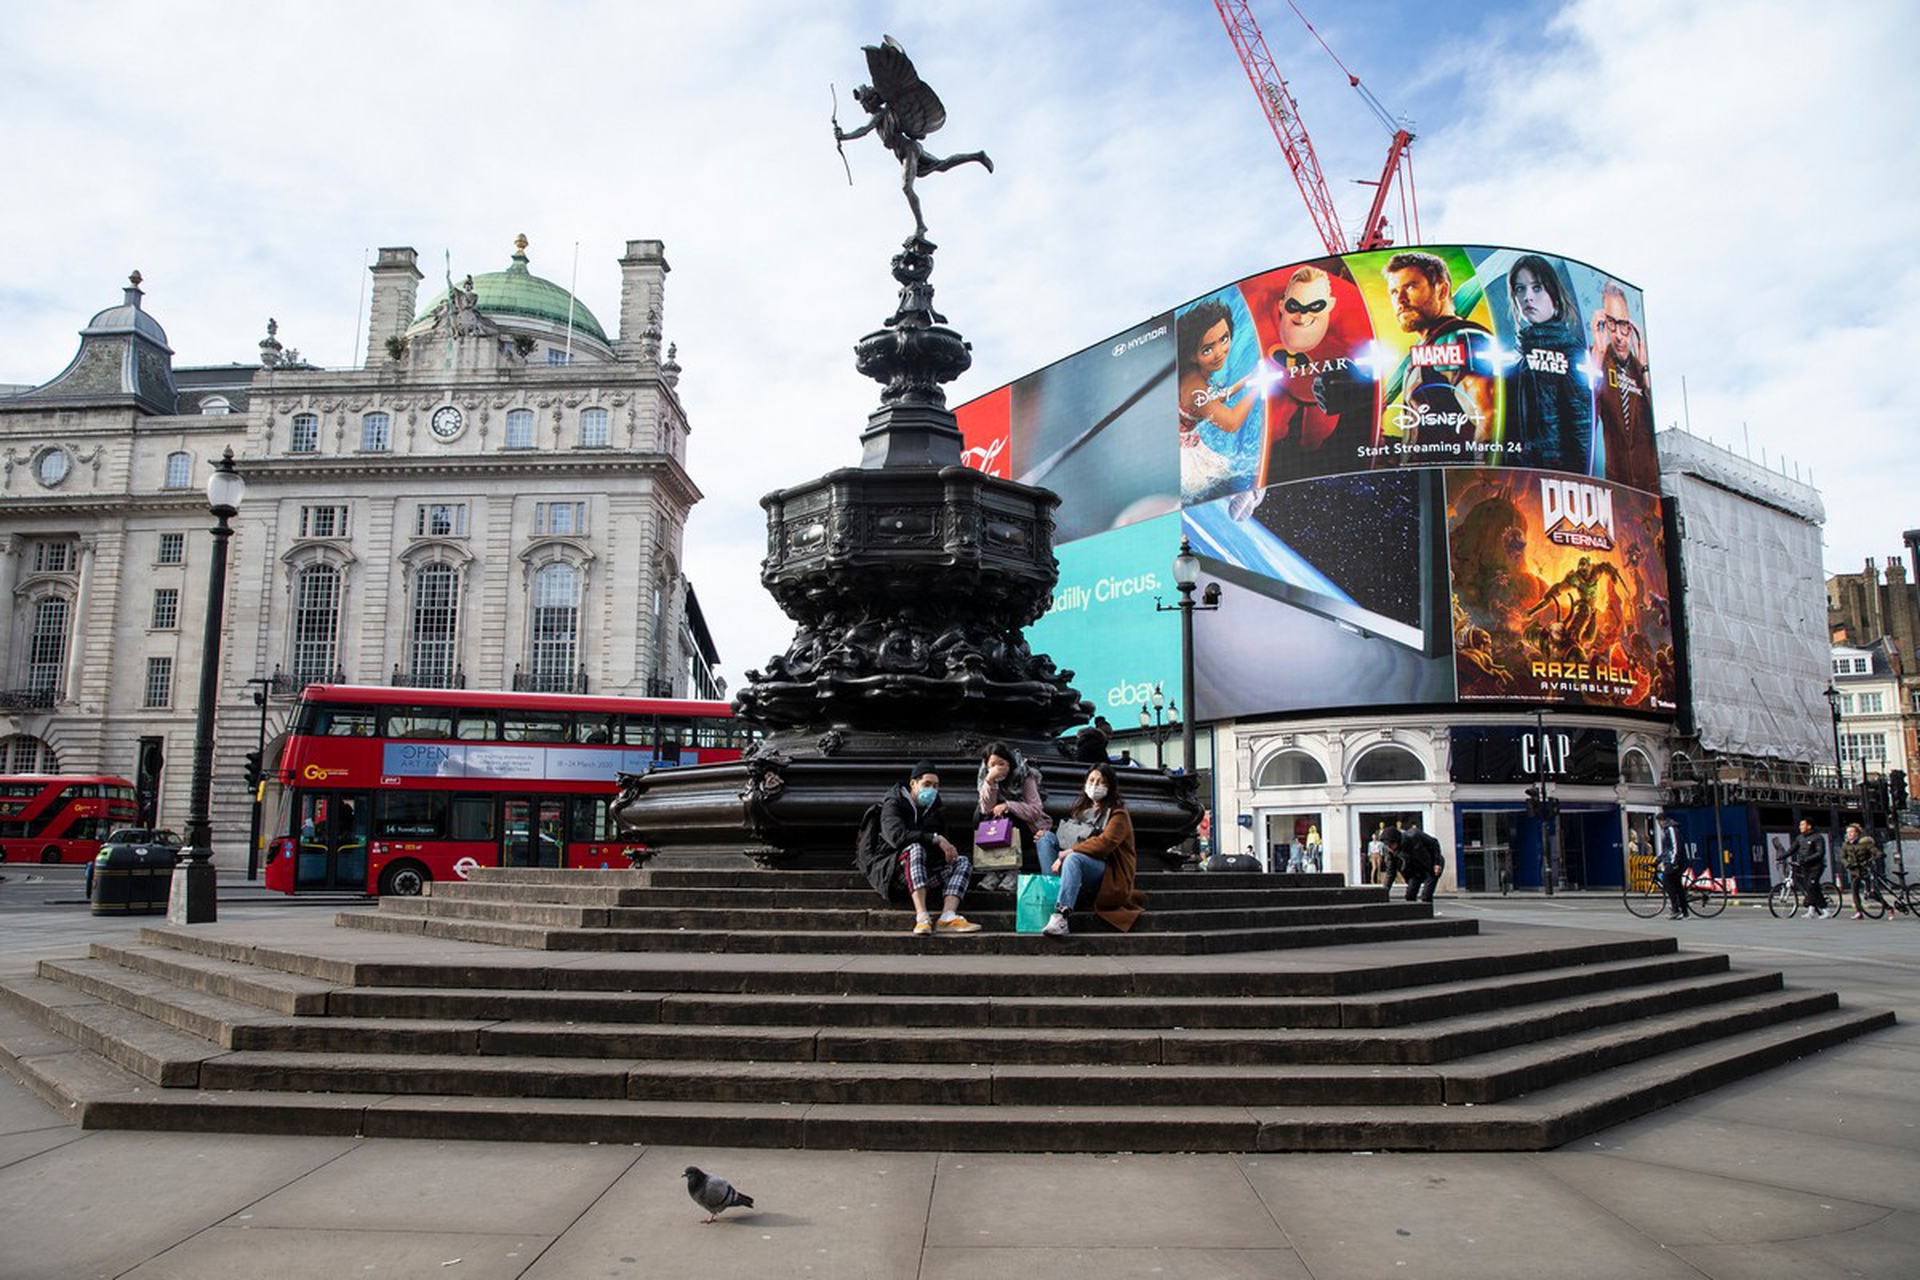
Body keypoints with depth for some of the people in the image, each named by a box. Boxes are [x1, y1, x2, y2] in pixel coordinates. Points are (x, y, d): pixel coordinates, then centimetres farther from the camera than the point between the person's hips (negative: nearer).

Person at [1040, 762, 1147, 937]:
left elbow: (1104, 843, -18)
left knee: (1074, 858, -37)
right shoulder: (1081, 809, 18)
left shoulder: (1118, 814, -3)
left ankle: (1061, 915, -53)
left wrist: (1068, 852, -18)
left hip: (1110, 875, -6)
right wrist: (1060, 857, -13)